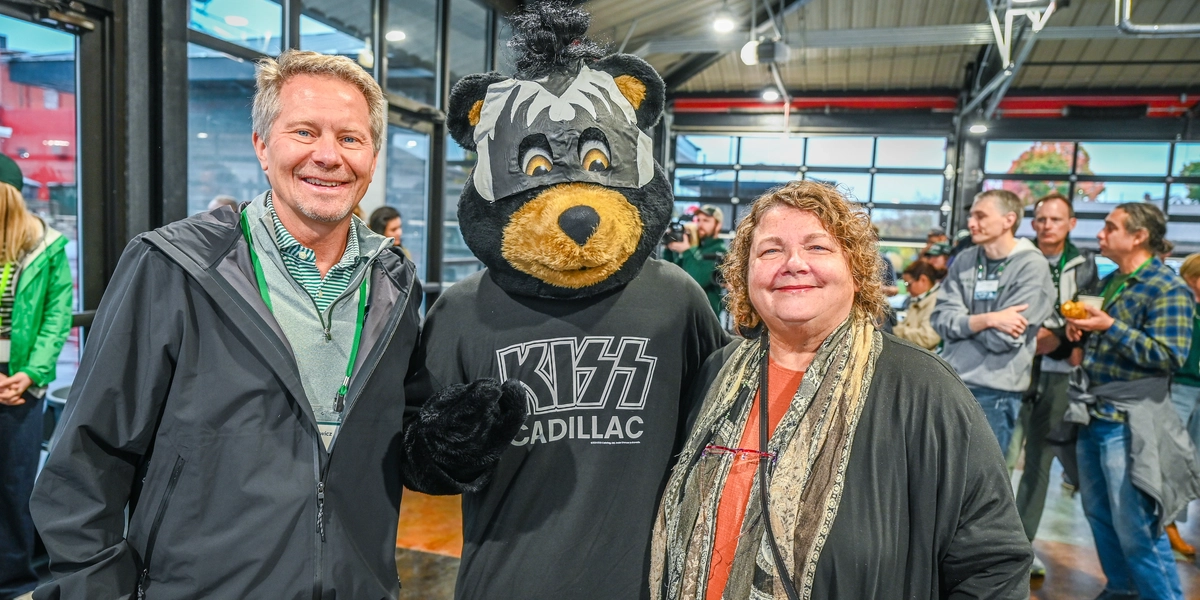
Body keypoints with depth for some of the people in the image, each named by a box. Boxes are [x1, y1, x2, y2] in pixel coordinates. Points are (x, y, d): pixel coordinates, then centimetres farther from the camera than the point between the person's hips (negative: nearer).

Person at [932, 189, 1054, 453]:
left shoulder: (1032, 266, -9)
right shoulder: (964, 260, 6)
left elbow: (1002, 338, -15)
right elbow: (941, 320, -4)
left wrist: (962, 322, -3)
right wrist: (986, 319, -18)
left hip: (994, 394, -5)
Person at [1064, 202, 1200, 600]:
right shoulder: (1108, 283, 13)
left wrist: (1110, 327, -24)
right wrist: (1079, 330, 6)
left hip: (1128, 423, -8)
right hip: (1092, 417, 8)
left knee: (1136, 530, -3)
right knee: (1099, 516, 18)